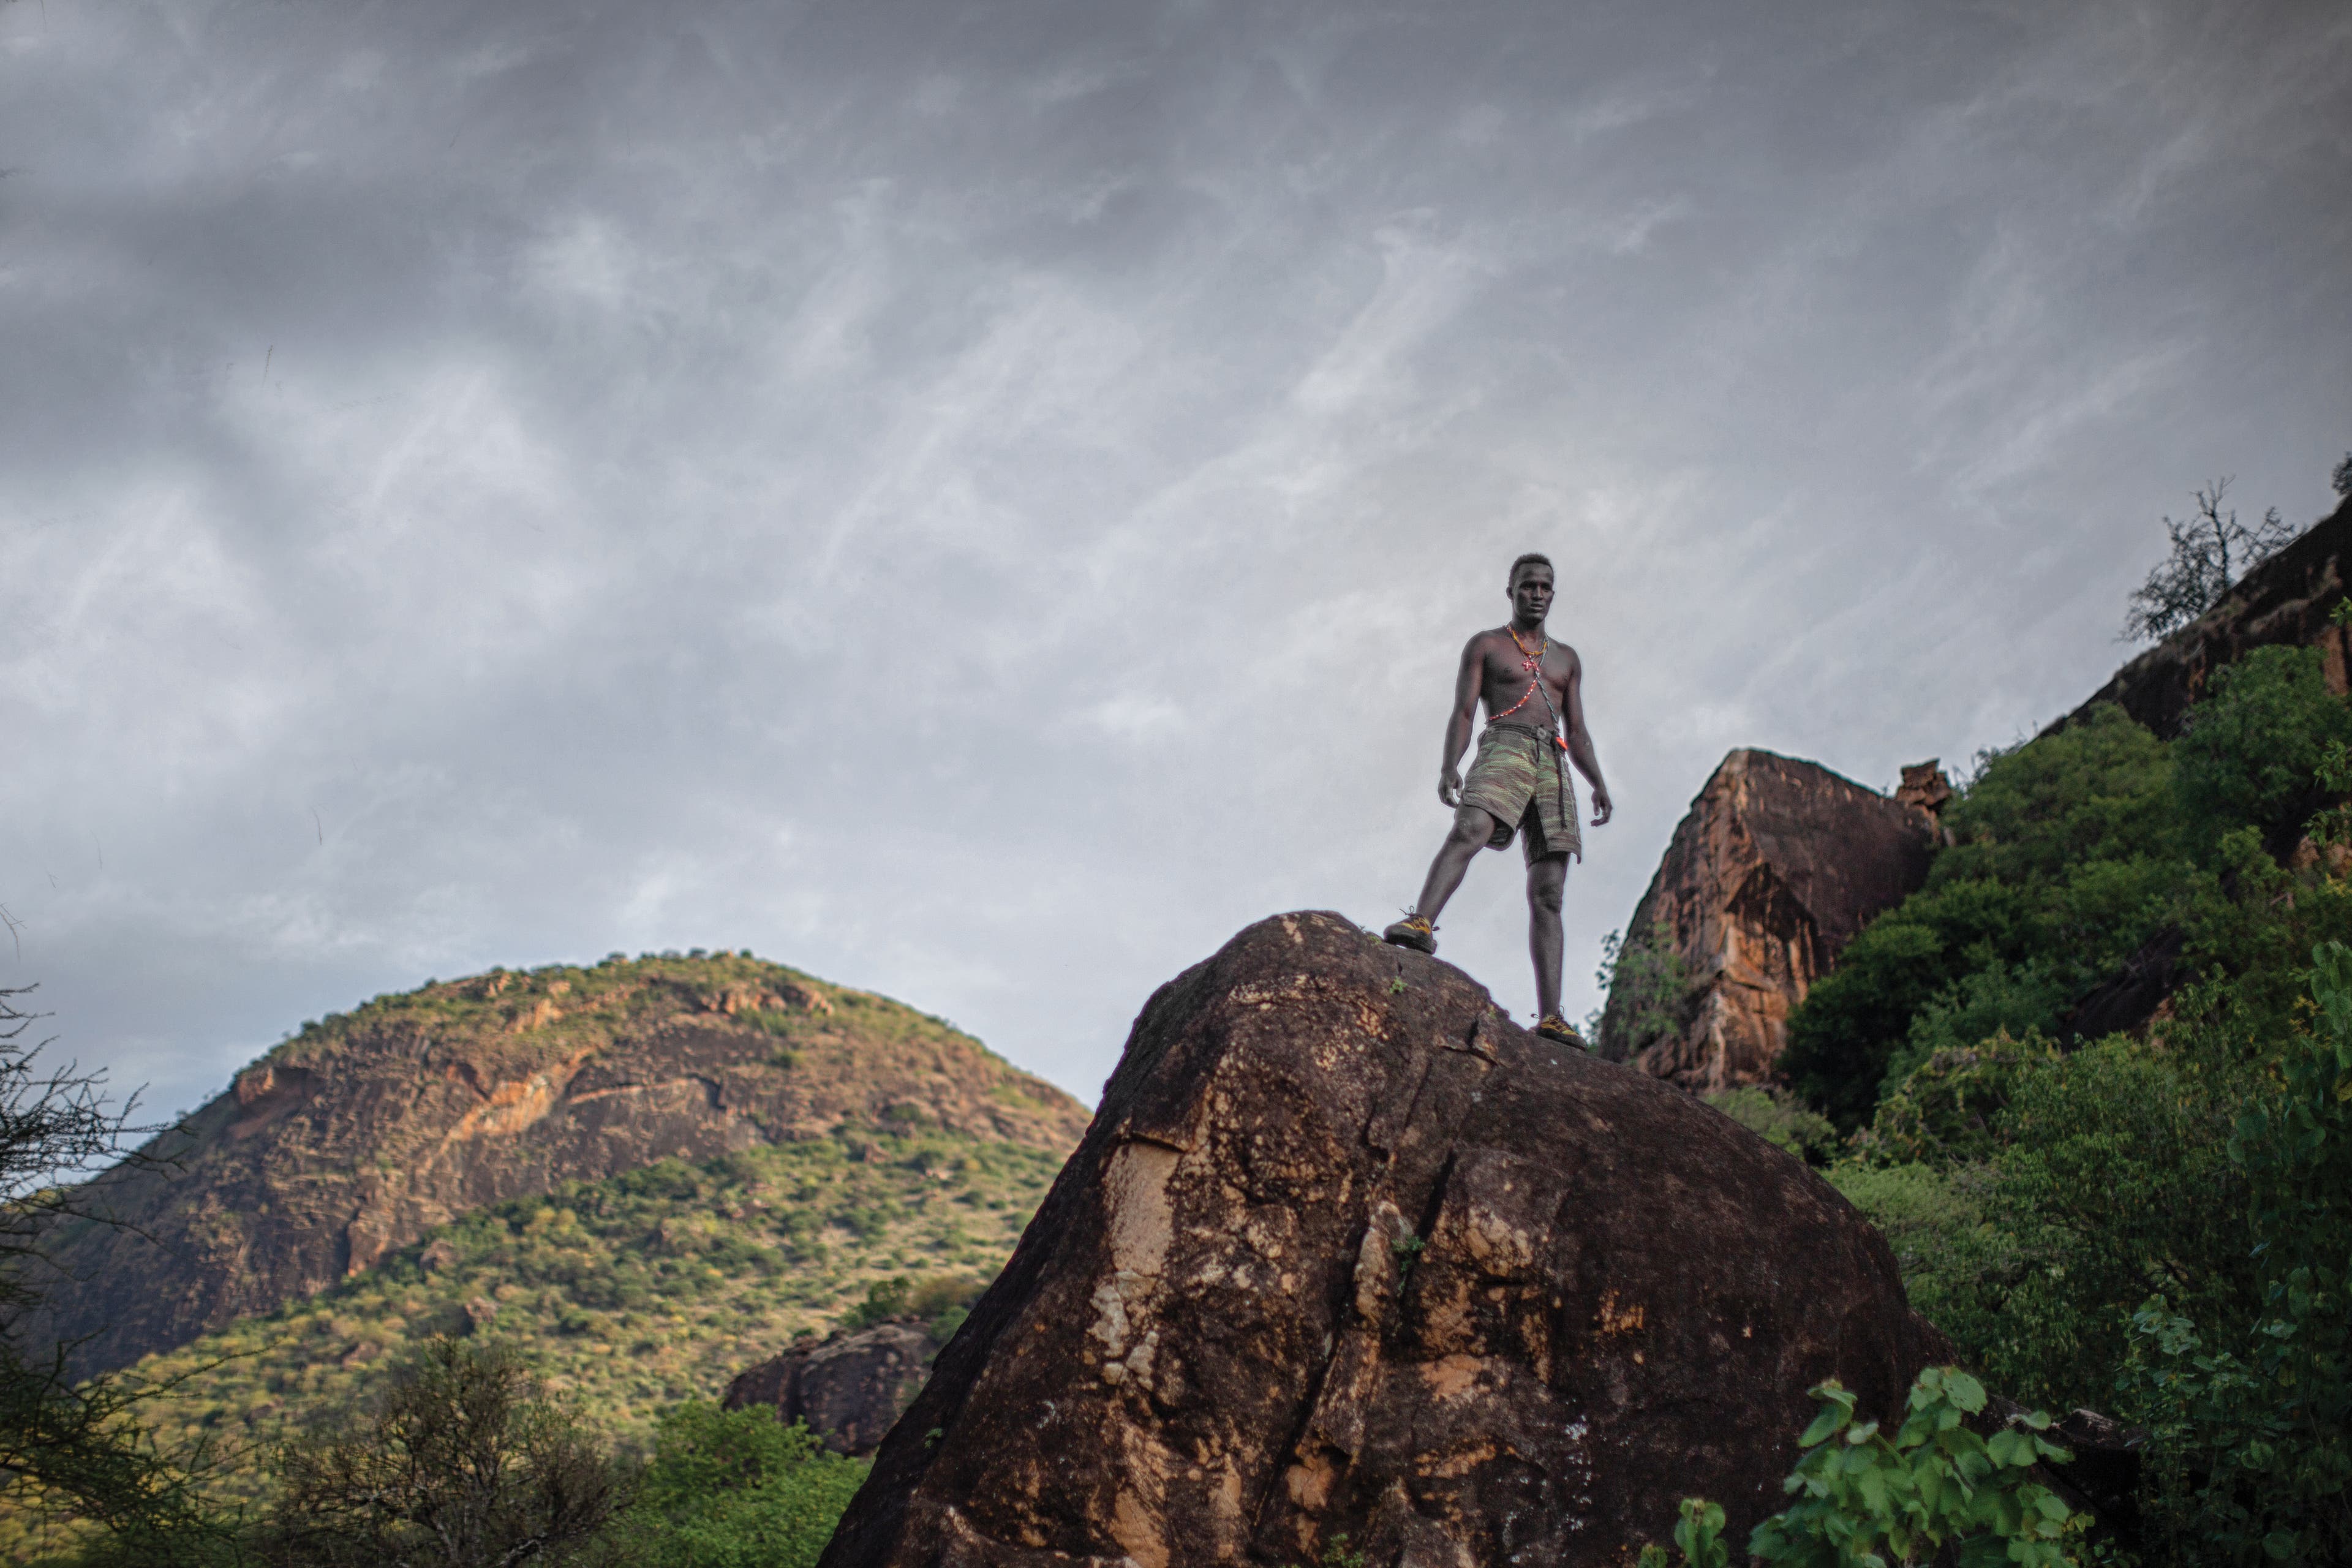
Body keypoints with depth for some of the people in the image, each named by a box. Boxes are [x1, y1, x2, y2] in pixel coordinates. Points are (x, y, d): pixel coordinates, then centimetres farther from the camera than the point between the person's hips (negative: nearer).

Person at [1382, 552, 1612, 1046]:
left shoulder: (1567, 659, 27)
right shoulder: (1485, 646, 15)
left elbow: (1578, 732, 22)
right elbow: (1462, 713, 4)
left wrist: (1598, 782, 5)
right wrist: (1449, 765, -14)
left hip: (1554, 765, 4)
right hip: (1504, 748, -3)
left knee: (1548, 893, -7)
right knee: (1470, 830, -36)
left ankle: (1550, 1016, -15)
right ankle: (1421, 923, -56)